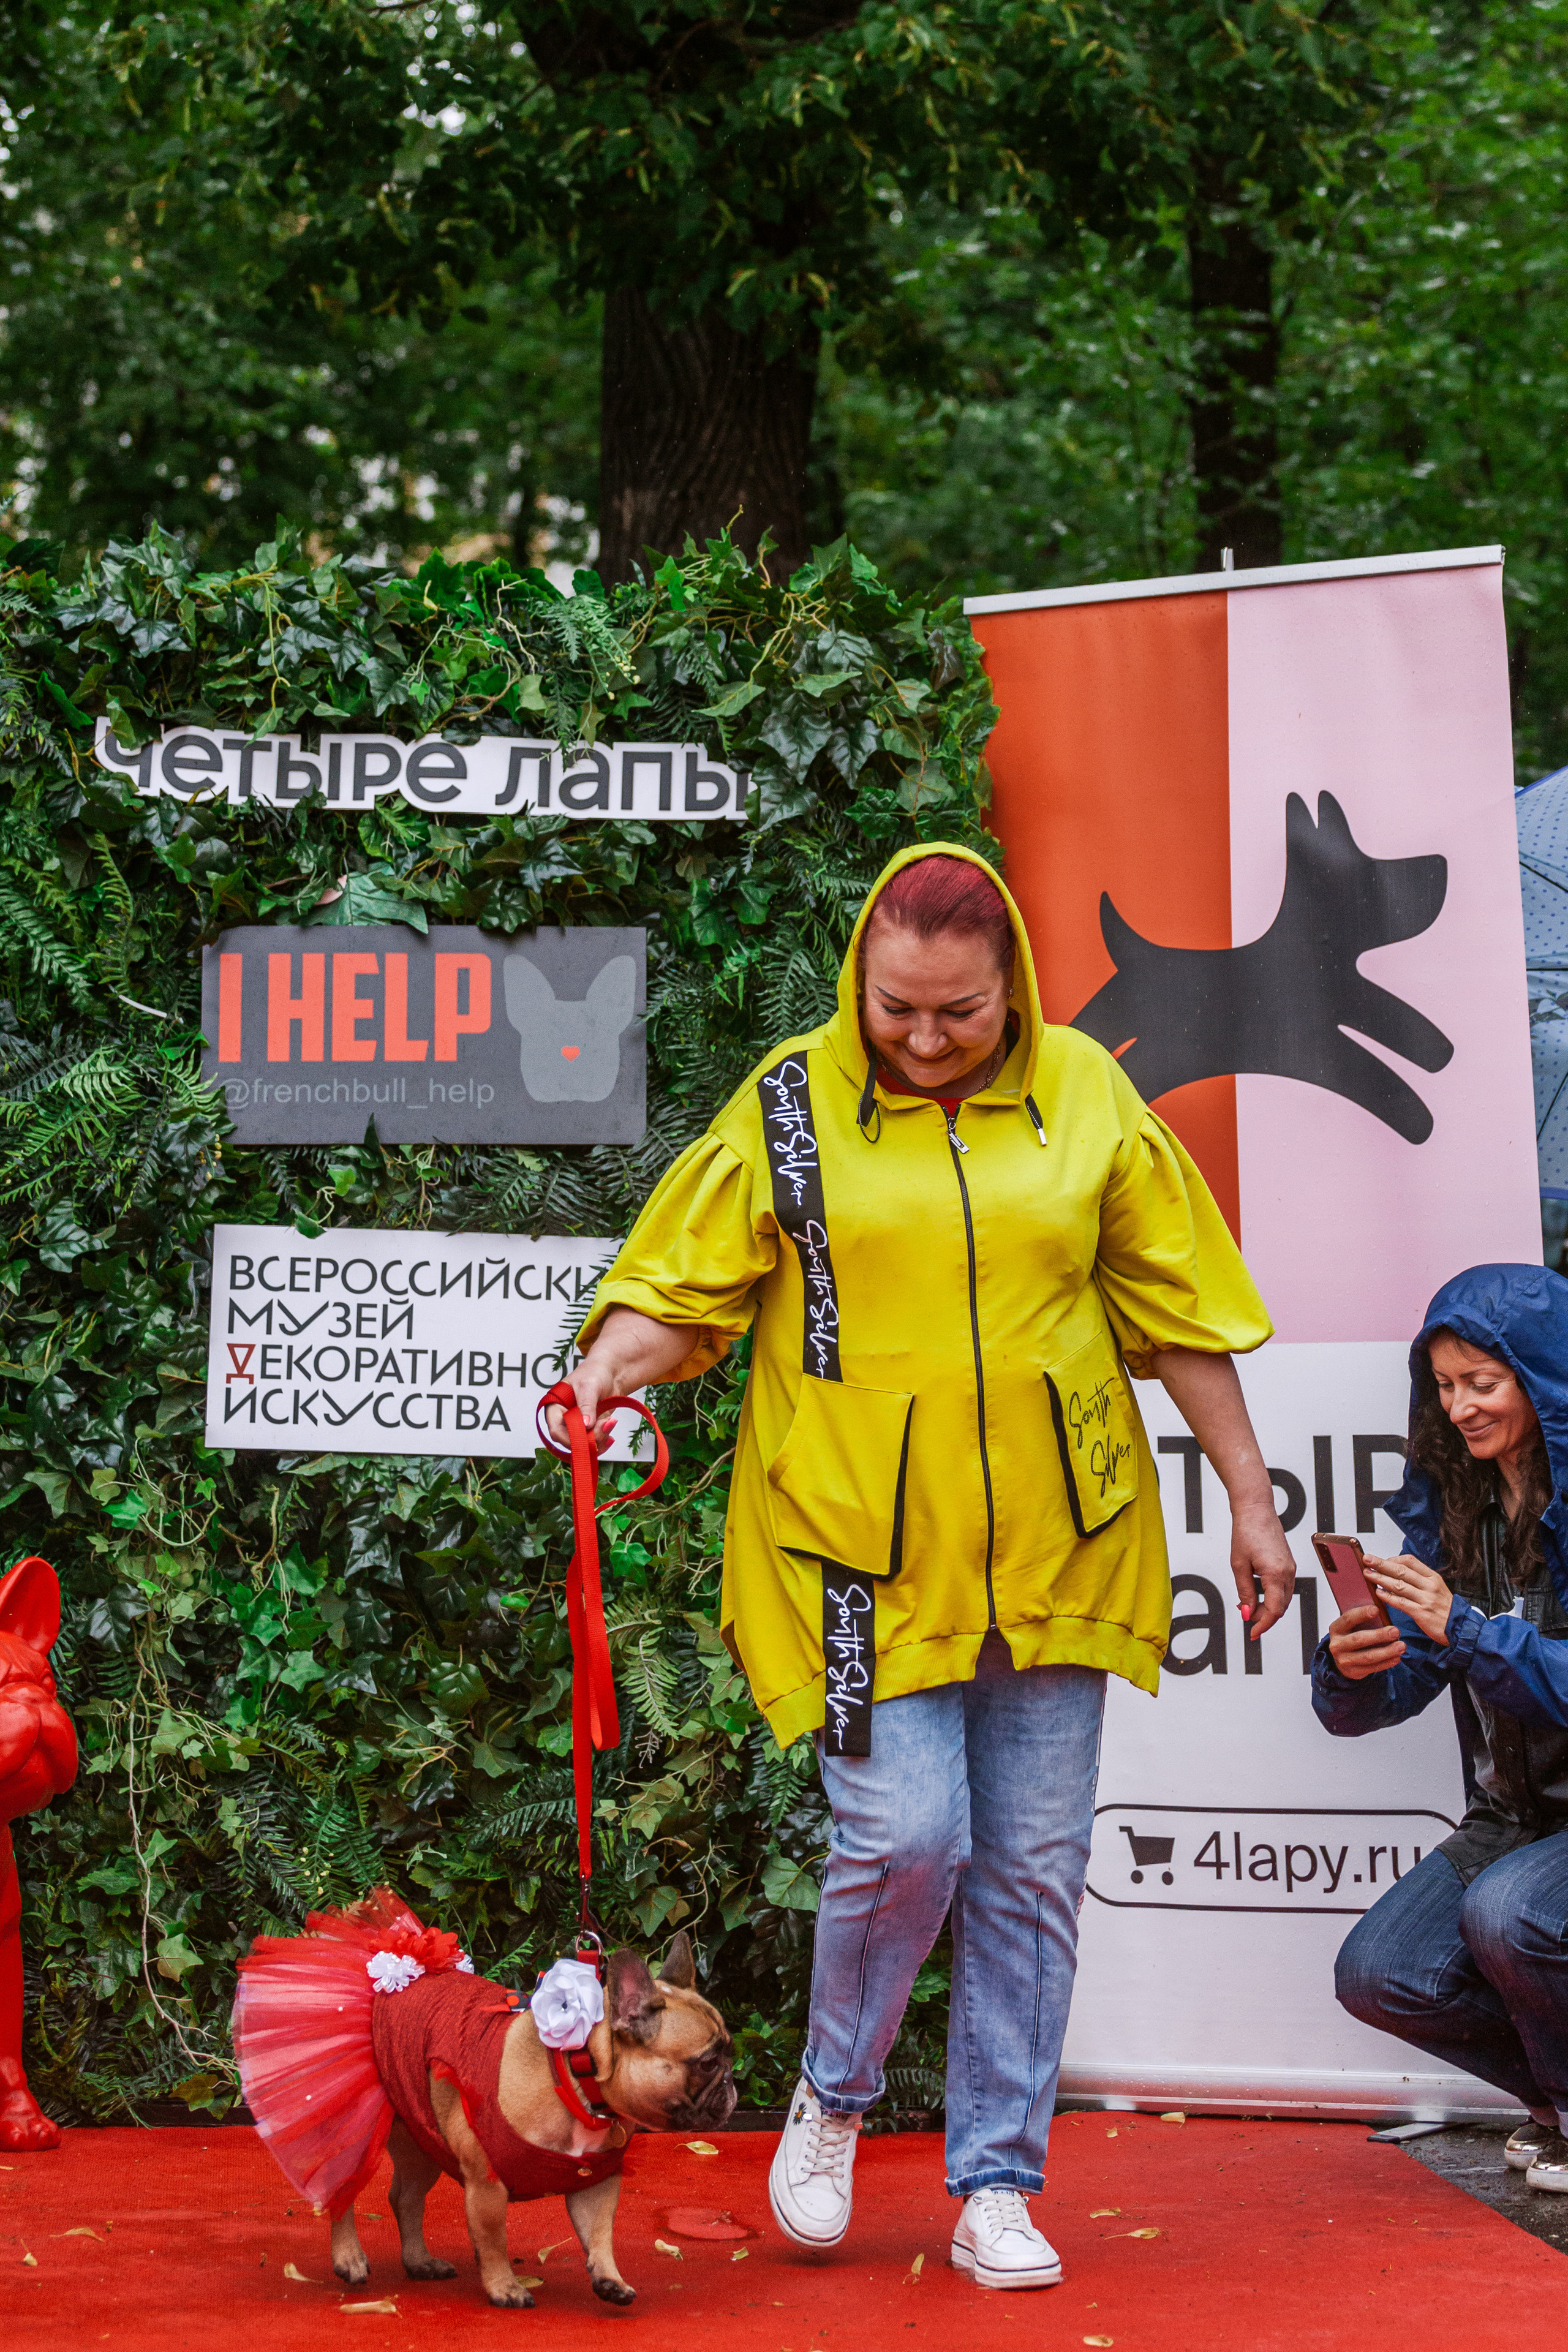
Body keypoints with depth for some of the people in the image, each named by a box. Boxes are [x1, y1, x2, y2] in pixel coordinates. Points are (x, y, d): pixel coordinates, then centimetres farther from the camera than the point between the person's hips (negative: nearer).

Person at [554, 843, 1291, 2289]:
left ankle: (997, 2185, 18)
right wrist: (609, 1370, -21)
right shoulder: (793, 1105, -1)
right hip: (865, 1548, -2)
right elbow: (688, 1283, 0)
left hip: (1050, 1551, 3)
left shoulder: (1082, 1096, 4)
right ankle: (834, 2094, 16)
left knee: (1033, 1867, 5)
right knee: (905, 1836, -13)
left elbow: (1175, 1307, 10)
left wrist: (1251, 1500, 11)